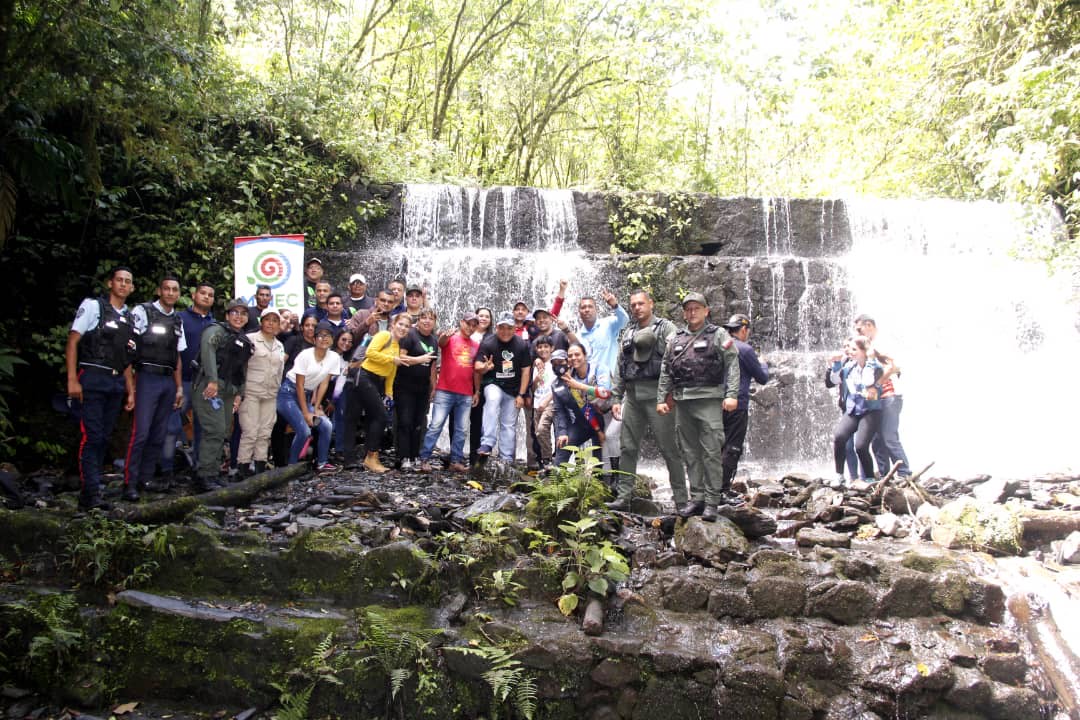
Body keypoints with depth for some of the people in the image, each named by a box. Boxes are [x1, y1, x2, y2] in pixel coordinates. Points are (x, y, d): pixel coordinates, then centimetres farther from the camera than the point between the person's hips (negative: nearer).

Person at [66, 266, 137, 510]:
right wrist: (72, 379, -14)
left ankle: (89, 490, 15)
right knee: (91, 436, -11)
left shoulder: (129, 318, 18)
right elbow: (73, 341, -5)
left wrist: (130, 390, 16)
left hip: (116, 383, 6)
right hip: (92, 379, -6)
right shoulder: (92, 306, 0)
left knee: (103, 438, 8)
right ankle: (91, 494, -11)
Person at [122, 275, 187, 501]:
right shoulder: (142, 312, -3)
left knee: (159, 434, 9)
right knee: (140, 432, -11)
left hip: (169, 381, 7)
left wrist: (179, 387, 16)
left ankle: (146, 478, 17)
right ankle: (130, 483, -6)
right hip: (147, 378, -6)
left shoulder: (177, 321, 17)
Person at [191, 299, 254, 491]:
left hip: (229, 391, 8)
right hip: (209, 387, -8)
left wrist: (239, 394, 15)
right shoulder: (216, 330, -1)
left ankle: (212, 473, 14)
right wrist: (212, 380, -29)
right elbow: (207, 350, -19)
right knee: (215, 430, -16)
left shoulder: (245, 341, 23)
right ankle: (205, 476, -13)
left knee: (222, 434, 7)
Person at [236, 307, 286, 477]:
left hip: (271, 395, 5)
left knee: (265, 433, 4)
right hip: (251, 392, -5)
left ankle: (260, 466, 9)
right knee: (250, 432, -9)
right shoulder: (250, 339, -2)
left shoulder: (280, 346, 16)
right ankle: (243, 467, -3)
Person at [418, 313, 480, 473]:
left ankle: (456, 462, 9)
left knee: (460, 430, 5)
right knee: (436, 426, -5)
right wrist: (443, 337, -47)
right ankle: (424, 459, -2)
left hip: (466, 395, 4)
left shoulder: (476, 345, 12)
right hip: (445, 392, -4)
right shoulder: (450, 338, 1)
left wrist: (477, 391, 14)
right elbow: (441, 343, -23)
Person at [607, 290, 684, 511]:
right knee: (627, 448, 7)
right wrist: (616, 398, 12)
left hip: (657, 395, -5)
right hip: (632, 396, 6)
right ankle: (623, 497, 13)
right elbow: (619, 367, 17)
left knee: (669, 449, -3)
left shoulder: (666, 328, 1)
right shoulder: (627, 333, 18)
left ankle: (681, 499, 3)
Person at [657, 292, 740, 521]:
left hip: (709, 399, -5)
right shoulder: (676, 339, 17)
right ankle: (697, 498, 14)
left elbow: (732, 365, -4)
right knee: (690, 452, 7)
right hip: (682, 401, 5)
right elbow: (665, 372, 19)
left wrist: (731, 395, -15)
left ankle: (712, 501, -3)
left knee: (711, 452, -6)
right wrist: (661, 399, 12)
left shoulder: (718, 335, 4)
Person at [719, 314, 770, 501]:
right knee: (732, 448, -3)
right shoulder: (745, 349, -9)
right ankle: (723, 490, -5)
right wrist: (763, 364, 17)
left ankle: (717, 487, 17)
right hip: (737, 405, -7)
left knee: (719, 447, 14)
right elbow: (762, 378, -2)